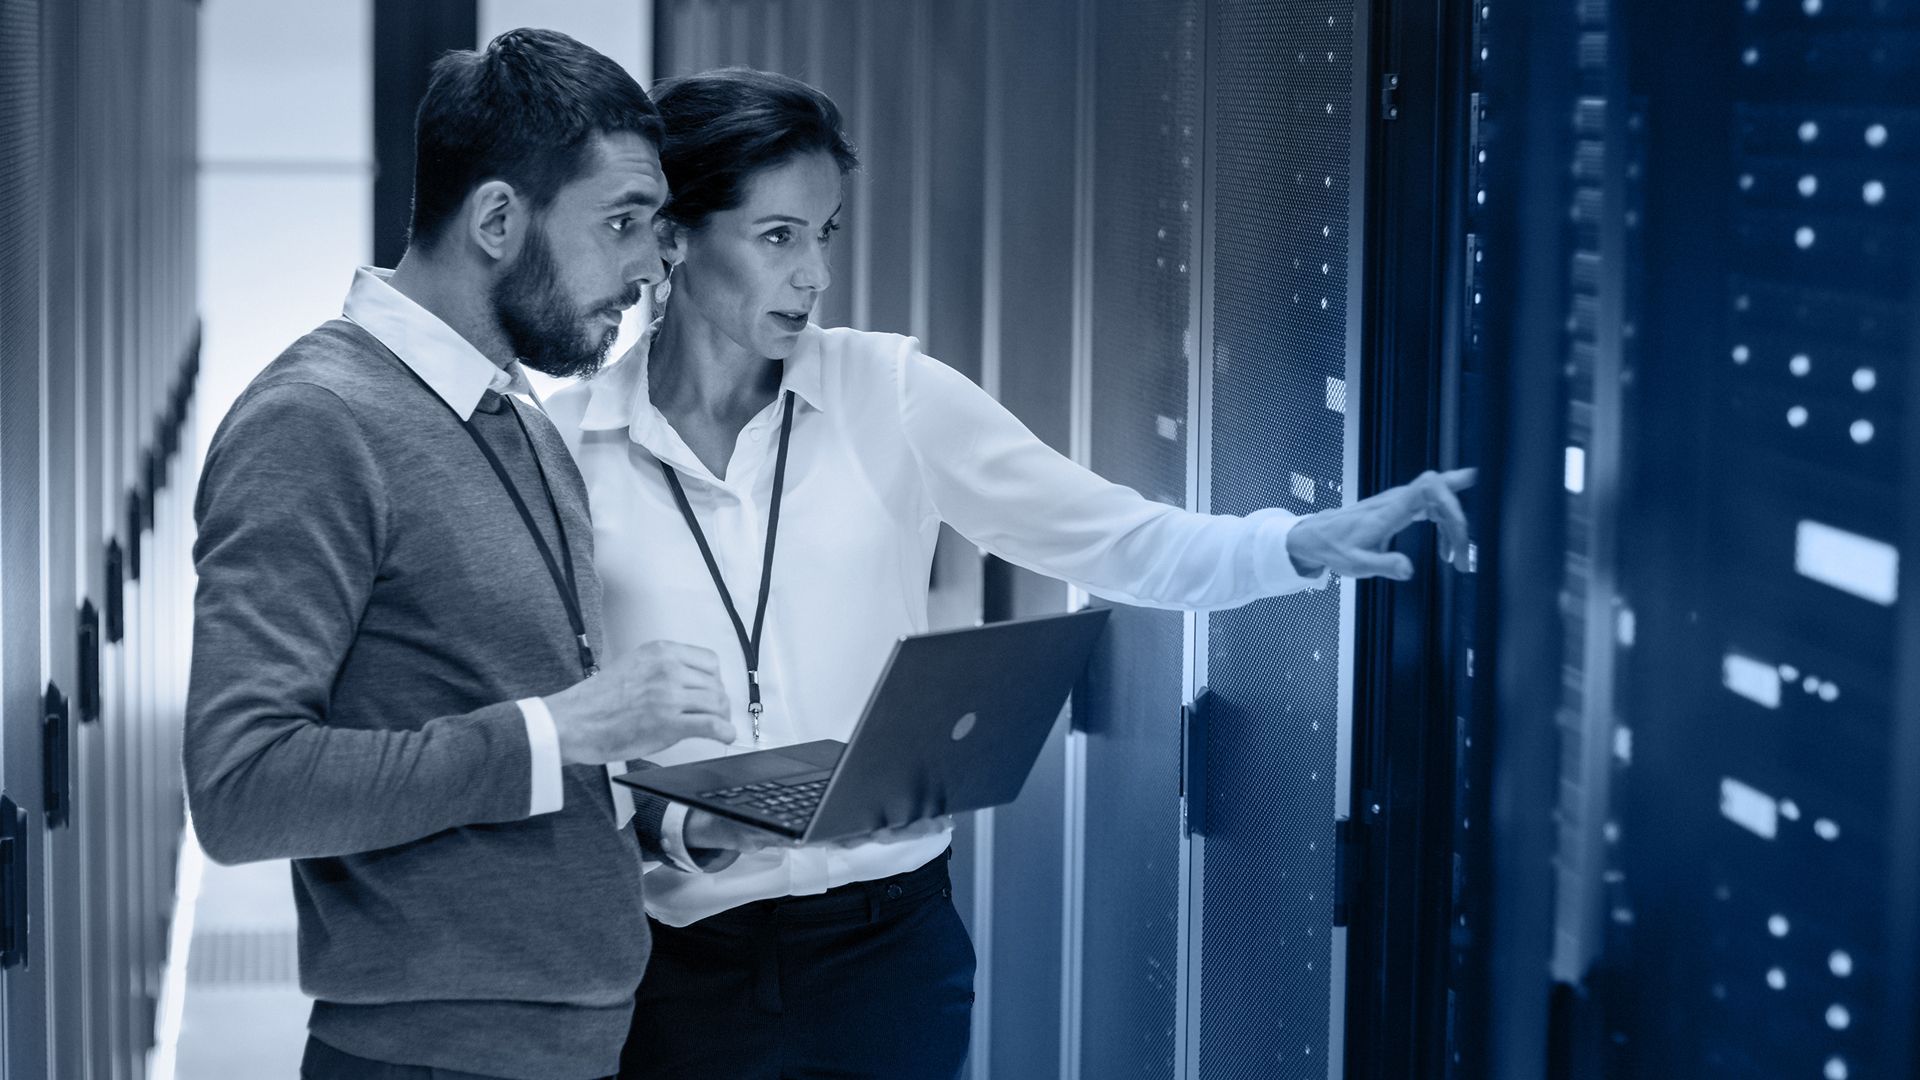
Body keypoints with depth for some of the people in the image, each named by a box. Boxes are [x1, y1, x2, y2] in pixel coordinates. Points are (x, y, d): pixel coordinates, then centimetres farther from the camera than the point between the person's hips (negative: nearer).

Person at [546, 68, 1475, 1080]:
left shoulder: (887, 392, -2)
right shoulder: (567, 441, -5)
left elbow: (1119, 542, -4)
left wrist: (1308, 544, -19)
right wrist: (677, 827, -19)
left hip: (883, 944, 1)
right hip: (682, 956, -1)